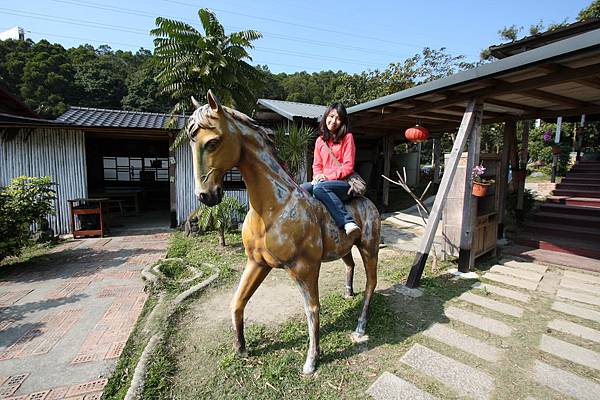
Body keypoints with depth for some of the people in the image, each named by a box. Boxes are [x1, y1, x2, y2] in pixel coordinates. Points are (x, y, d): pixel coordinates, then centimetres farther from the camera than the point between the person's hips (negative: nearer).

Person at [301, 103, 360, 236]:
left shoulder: (347, 137, 0)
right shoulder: (320, 140, 14)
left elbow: (348, 166, -7)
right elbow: (317, 165, 15)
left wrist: (328, 176, -14)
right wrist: (318, 175, -8)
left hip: (344, 183, -5)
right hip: (323, 181, 6)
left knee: (319, 188, -33)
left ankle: (347, 223, -33)